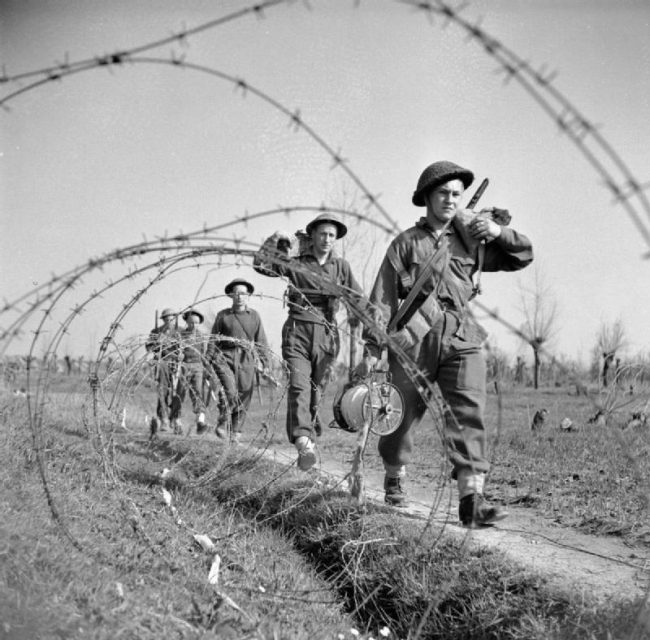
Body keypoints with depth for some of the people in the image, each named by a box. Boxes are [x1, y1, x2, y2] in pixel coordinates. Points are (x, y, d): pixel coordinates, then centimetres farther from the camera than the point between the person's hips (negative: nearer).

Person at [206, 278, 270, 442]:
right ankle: (223, 423, 2)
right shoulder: (223, 315, 6)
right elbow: (213, 339, 10)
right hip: (225, 357, -1)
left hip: (247, 360, 2)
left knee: (244, 397, -1)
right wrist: (209, 360, 4)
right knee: (230, 392, -19)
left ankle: (236, 432, 12)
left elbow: (261, 342, 11)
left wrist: (264, 364, 6)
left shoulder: (254, 316, 9)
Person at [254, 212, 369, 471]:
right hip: (298, 331, -3)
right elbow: (261, 264, -1)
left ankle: (309, 436, 22)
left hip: (327, 335, 3)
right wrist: (274, 240, -11)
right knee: (299, 386, -18)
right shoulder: (295, 261, 6)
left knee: (317, 391, 6)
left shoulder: (341, 266, 13)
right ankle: (304, 442, -32)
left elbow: (358, 299, 12)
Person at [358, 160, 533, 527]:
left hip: (462, 339, 2)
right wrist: (373, 349, -2)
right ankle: (395, 479, 32)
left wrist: (500, 232, -2)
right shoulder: (407, 243, 6)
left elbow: (523, 257, 16)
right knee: (404, 414, 7)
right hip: (415, 339, -2)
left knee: (469, 411, -14)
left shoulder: (472, 239, 14)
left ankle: (472, 497, -18)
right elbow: (382, 299, 3)